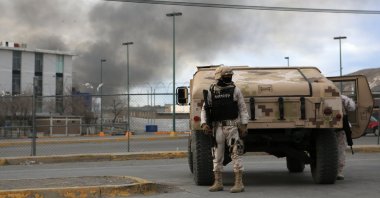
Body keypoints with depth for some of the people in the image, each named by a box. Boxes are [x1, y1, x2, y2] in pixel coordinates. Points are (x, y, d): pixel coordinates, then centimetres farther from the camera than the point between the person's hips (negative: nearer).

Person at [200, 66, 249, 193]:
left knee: (236, 154, -7)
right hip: (217, 128, 3)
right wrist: (204, 124, -10)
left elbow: (243, 109, 0)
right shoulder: (211, 92, 3)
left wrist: (244, 125, -9)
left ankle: (239, 184, -4)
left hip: (233, 126, -2)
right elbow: (204, 110, 6)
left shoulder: (235, 90, -1)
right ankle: (218, 183, 13)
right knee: (217, 156, 4)